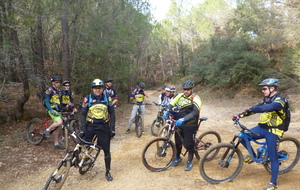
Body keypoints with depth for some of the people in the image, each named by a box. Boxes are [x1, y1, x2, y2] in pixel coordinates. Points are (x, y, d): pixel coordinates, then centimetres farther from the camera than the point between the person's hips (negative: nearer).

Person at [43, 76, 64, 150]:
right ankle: (47, 130, -6)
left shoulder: (58, 91, 16)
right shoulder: (49, 90, -9)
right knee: (59, 122, -29)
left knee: (56, 128, 8)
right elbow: (46, 101, -13)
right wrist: (51, 110, -24)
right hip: (52, 110, -8)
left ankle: (56, 144, 15)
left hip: (57, 110, 8)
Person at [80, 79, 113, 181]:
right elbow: (83, 114, 0)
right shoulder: (87, 99, -4)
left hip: (103, 127, 1)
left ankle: (107, 172, 20)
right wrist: (83, 128, -9)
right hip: (90, 126, -1)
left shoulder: (107, 98, 0)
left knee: (107, 150, 4)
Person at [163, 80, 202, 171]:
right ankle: (177, 158, 37)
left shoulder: (195, 98, -16)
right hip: (179, 123, 5)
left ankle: (190, 162, 22)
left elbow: (195, 112, -28)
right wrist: (167, 111, -11)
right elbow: (172, 103, 8)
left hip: (190, 125, -5)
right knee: (178, 142, 15)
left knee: (188, 144, 2)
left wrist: (183, 119, -38)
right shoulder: (180, 96, 1)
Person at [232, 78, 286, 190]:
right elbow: (257, 108, 8)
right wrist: (240, 115, -3)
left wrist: (251, 109, -47)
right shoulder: (267, 99, 10)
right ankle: (253, 155, 18)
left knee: (272, 157, -1)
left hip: (273, 131, -7)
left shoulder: (279, 100, -16)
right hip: (262, 128, 7)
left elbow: (269, 107, -35)